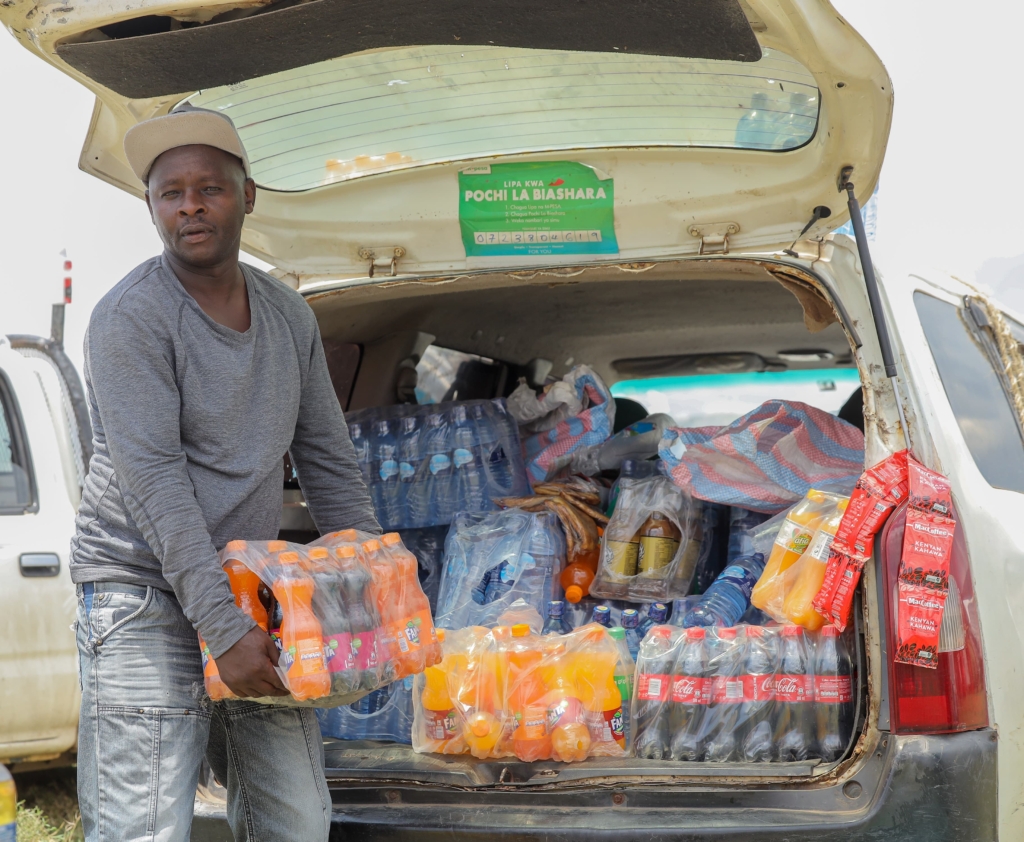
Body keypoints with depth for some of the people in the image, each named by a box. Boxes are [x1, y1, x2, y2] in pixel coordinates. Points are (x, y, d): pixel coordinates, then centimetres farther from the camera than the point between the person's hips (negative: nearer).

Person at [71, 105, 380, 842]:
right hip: (145, 591, -7)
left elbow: (328, 461, 14)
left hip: (252, 587, 7)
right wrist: (224, 629, -25)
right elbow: (154, 481, -20)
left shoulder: (290, 317, 8)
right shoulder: (131, 317, -13)